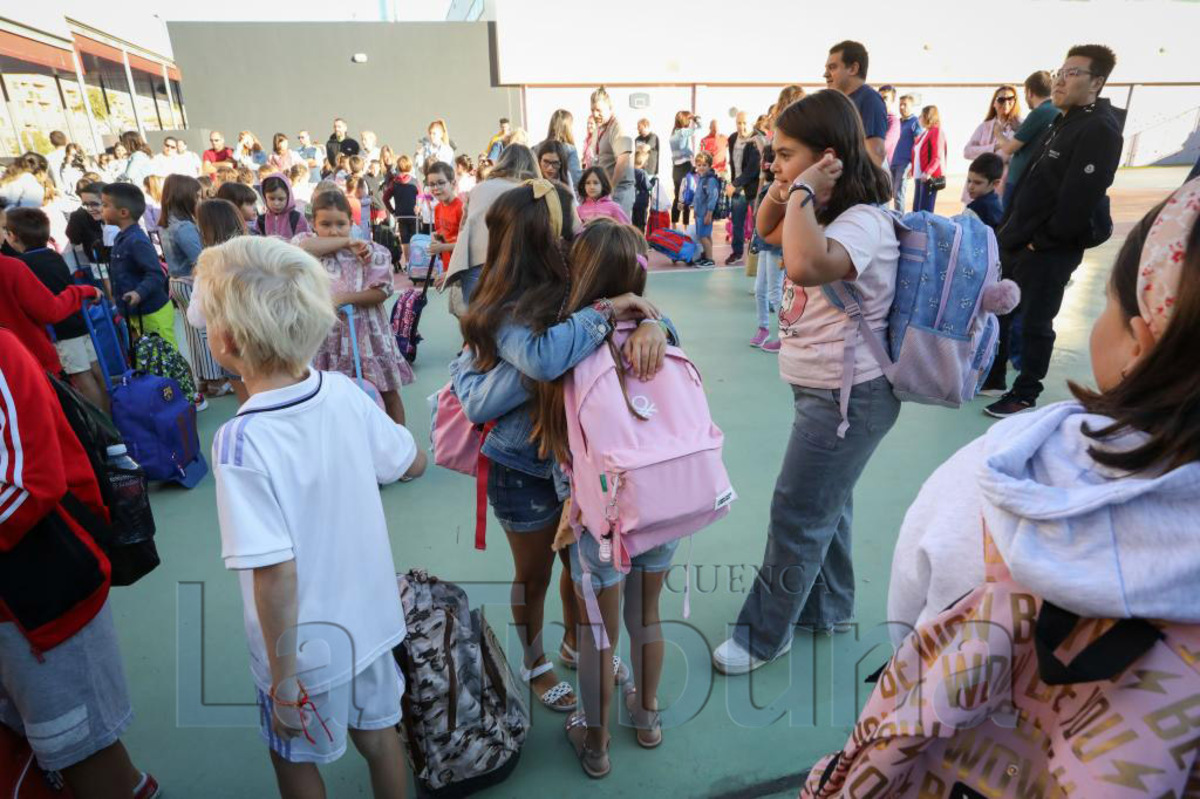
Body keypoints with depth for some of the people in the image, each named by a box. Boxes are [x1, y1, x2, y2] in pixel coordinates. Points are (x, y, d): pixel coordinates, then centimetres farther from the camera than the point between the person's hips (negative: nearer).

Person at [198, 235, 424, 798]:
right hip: (372, 618, 4)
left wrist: (283, 682, -14)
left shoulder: (241, 442, -27)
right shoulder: (344, 392, -14)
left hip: (306, 648, -4)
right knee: (378, 735, 25)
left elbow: (277, 573, -26)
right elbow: (414, 463, 0)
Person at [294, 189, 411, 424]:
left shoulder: (371, 251, -3)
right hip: (326, 332, 1)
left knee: (388, 392, 8)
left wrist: (345, 297, -20)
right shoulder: (309, 242, 2)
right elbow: (303, 248, -23)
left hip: (365, 332, -1)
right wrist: (346, 242, -14)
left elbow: (382, 292, -9)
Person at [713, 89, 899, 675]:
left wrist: (802, 192, -29)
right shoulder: (826, 215, 6)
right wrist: (781, 190, 2)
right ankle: (827, 609, 43)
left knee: (796, 515, 2)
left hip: (848, 397, -10)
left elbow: (807, 264, -45)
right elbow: (766, 231, 23)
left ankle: (763, 636, 22)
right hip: (824, 390, 10)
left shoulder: (865, 221, -24)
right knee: (825, 505, 22)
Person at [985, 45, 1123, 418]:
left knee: (1035, 323, 3)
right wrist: (1011, 229, 10)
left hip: (1051, 249, -9)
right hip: (1017, 238, 9)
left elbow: (1079, 198, -23)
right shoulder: (1063, 122, 15)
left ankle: (1026, 394, 18)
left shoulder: (1100, 130, -16)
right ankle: (992, 376, 32)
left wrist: (1043, 242, -17)